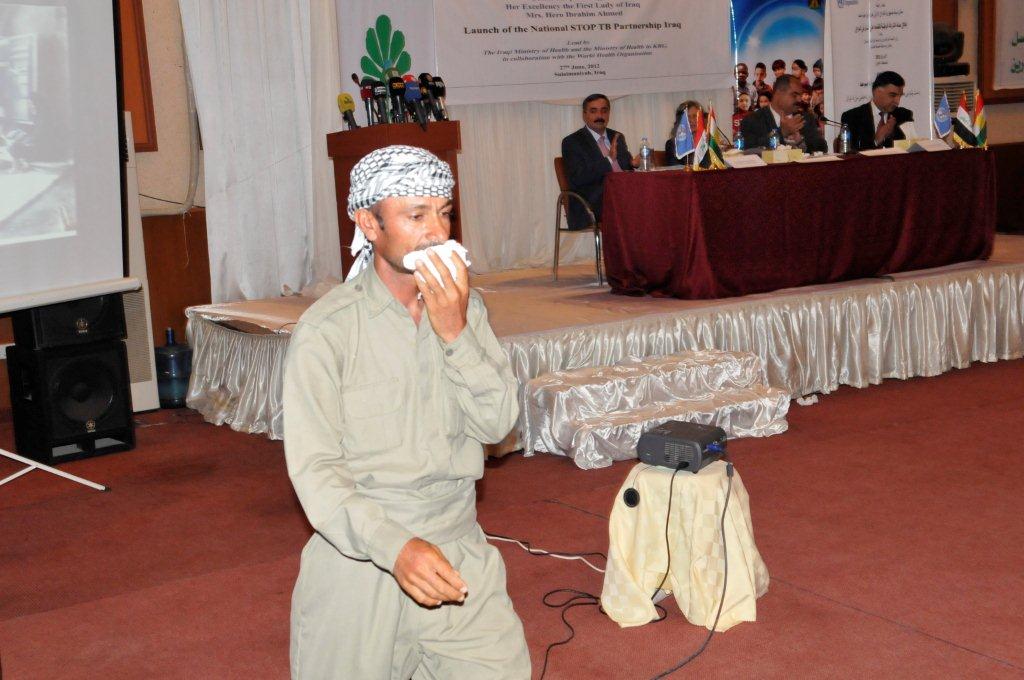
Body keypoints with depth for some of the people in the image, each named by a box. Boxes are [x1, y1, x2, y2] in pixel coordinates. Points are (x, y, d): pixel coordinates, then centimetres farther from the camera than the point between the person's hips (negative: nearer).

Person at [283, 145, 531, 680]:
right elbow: (314, 470, -16)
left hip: (459, 555, 4)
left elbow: (497, 424, -4)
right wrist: (395, 547, -29)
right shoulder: (327, 329, -12)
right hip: (362, 557, -3)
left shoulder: (463, 307, 3)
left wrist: (455, 333, -17)